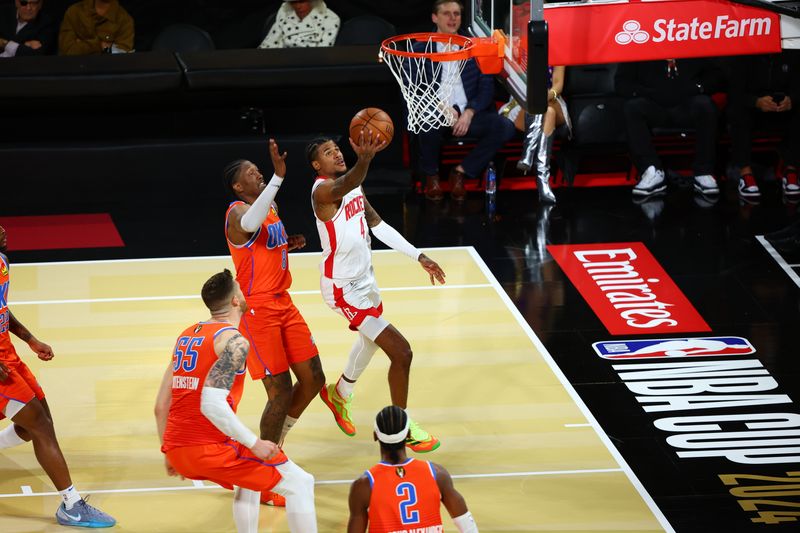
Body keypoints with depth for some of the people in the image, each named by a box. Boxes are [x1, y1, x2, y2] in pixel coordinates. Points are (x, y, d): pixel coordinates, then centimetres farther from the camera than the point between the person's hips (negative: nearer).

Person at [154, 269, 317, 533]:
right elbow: (212, 404, -23)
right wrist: (254, 443, -16)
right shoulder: (234, 341, -10)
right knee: (300, 484, 1)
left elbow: (161, 406, 17)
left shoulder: (186, 335, 15)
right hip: (210, 449, -8)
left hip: (177, 450, 8)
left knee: (248, 481, 34)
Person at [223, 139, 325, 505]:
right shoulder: (238, 212, -17)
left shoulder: (271, 207, 11)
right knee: (281, 393, -8)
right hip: (258, 310, -9)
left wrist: (290, 243, 6)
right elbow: (250, 225, -43)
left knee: (313, 379, 9)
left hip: (283, 303, 9)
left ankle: (274, 441, 30)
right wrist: (279, 176, -50)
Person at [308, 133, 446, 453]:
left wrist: (418, 256, 5)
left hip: (364, 278, 10)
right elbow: (344, 186, -49)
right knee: (400, 351, -12)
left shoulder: (354, 187, 5)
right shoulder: (322, 190, -24)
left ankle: (339, 394, 57)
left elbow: (378, 225, 11)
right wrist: (365, 159, -69)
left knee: (372, 338, 32)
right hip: (343, 287, -10)